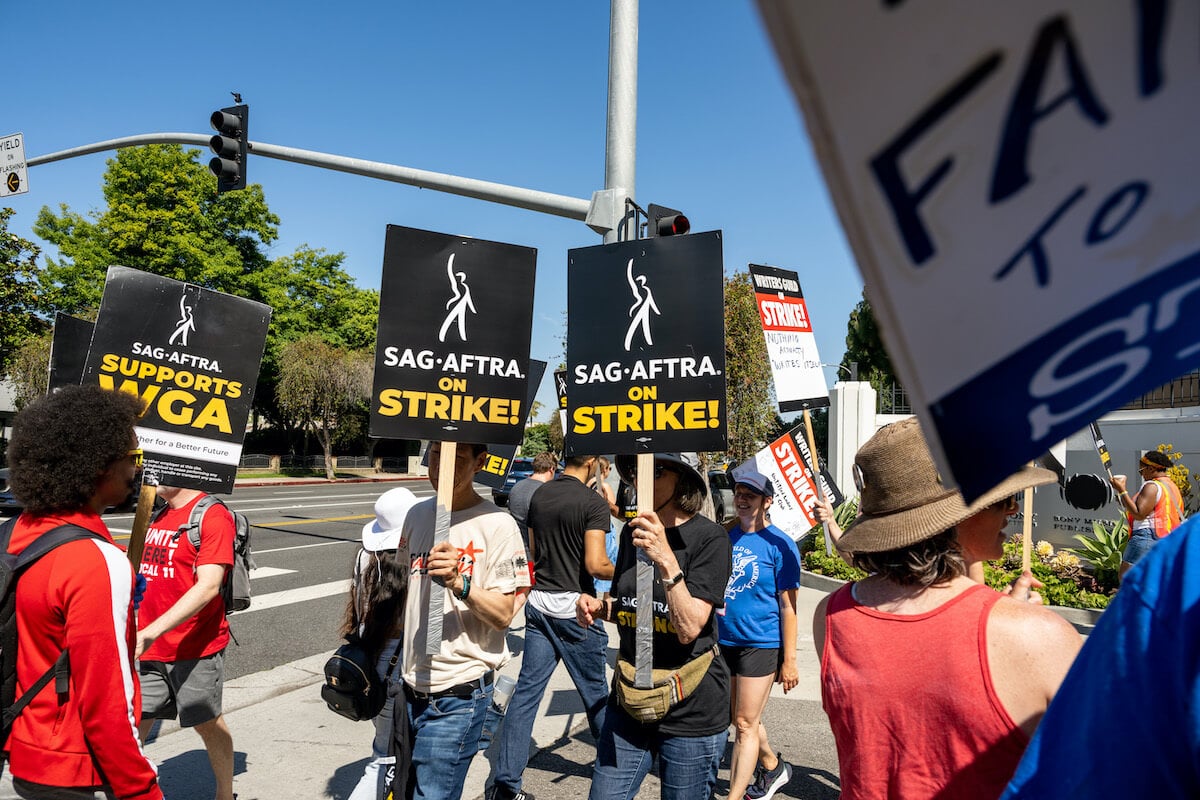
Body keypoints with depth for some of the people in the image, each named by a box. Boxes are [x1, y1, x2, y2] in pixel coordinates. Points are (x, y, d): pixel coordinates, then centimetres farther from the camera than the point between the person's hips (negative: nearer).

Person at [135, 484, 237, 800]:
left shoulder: (213, 516, -14)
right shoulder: (156, 515, 11)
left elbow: (208, 586, -23)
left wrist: (150, 633, -29)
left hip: (196, 648, -6)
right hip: (149, 649, 6)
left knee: (207, 723, 10)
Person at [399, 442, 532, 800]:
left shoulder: (496, 524, -13)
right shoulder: (417, 515, 6)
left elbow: (503, 615, -14)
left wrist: (460, 584, -29)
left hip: (458, 696, -6)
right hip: (412, 686, 7)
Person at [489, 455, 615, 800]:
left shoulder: (539, 495, 6)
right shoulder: (593, 502, -15)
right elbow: (595, 563, -21)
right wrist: (621, 572, -1)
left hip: (539, 603, 6)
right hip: (574, 607, -5)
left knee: (526, 690, 8)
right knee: (595, 692, 13)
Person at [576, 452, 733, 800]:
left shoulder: (709, 537, -15)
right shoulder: (632, 531, 3)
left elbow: (689, 628, -21)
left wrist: (666, 559, -32)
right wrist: (600, 607, -5)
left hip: (690, 711, -5)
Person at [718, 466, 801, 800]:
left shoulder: (779, 544, -11)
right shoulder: (726, 538, 4)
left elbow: (788, 606, -11)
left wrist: (789, 660, -12)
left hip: (761, 644, -6)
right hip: (724, 641, 6)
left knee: (745, 725, 0)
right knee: (742, 719, 20)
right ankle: (773, 767, 45)